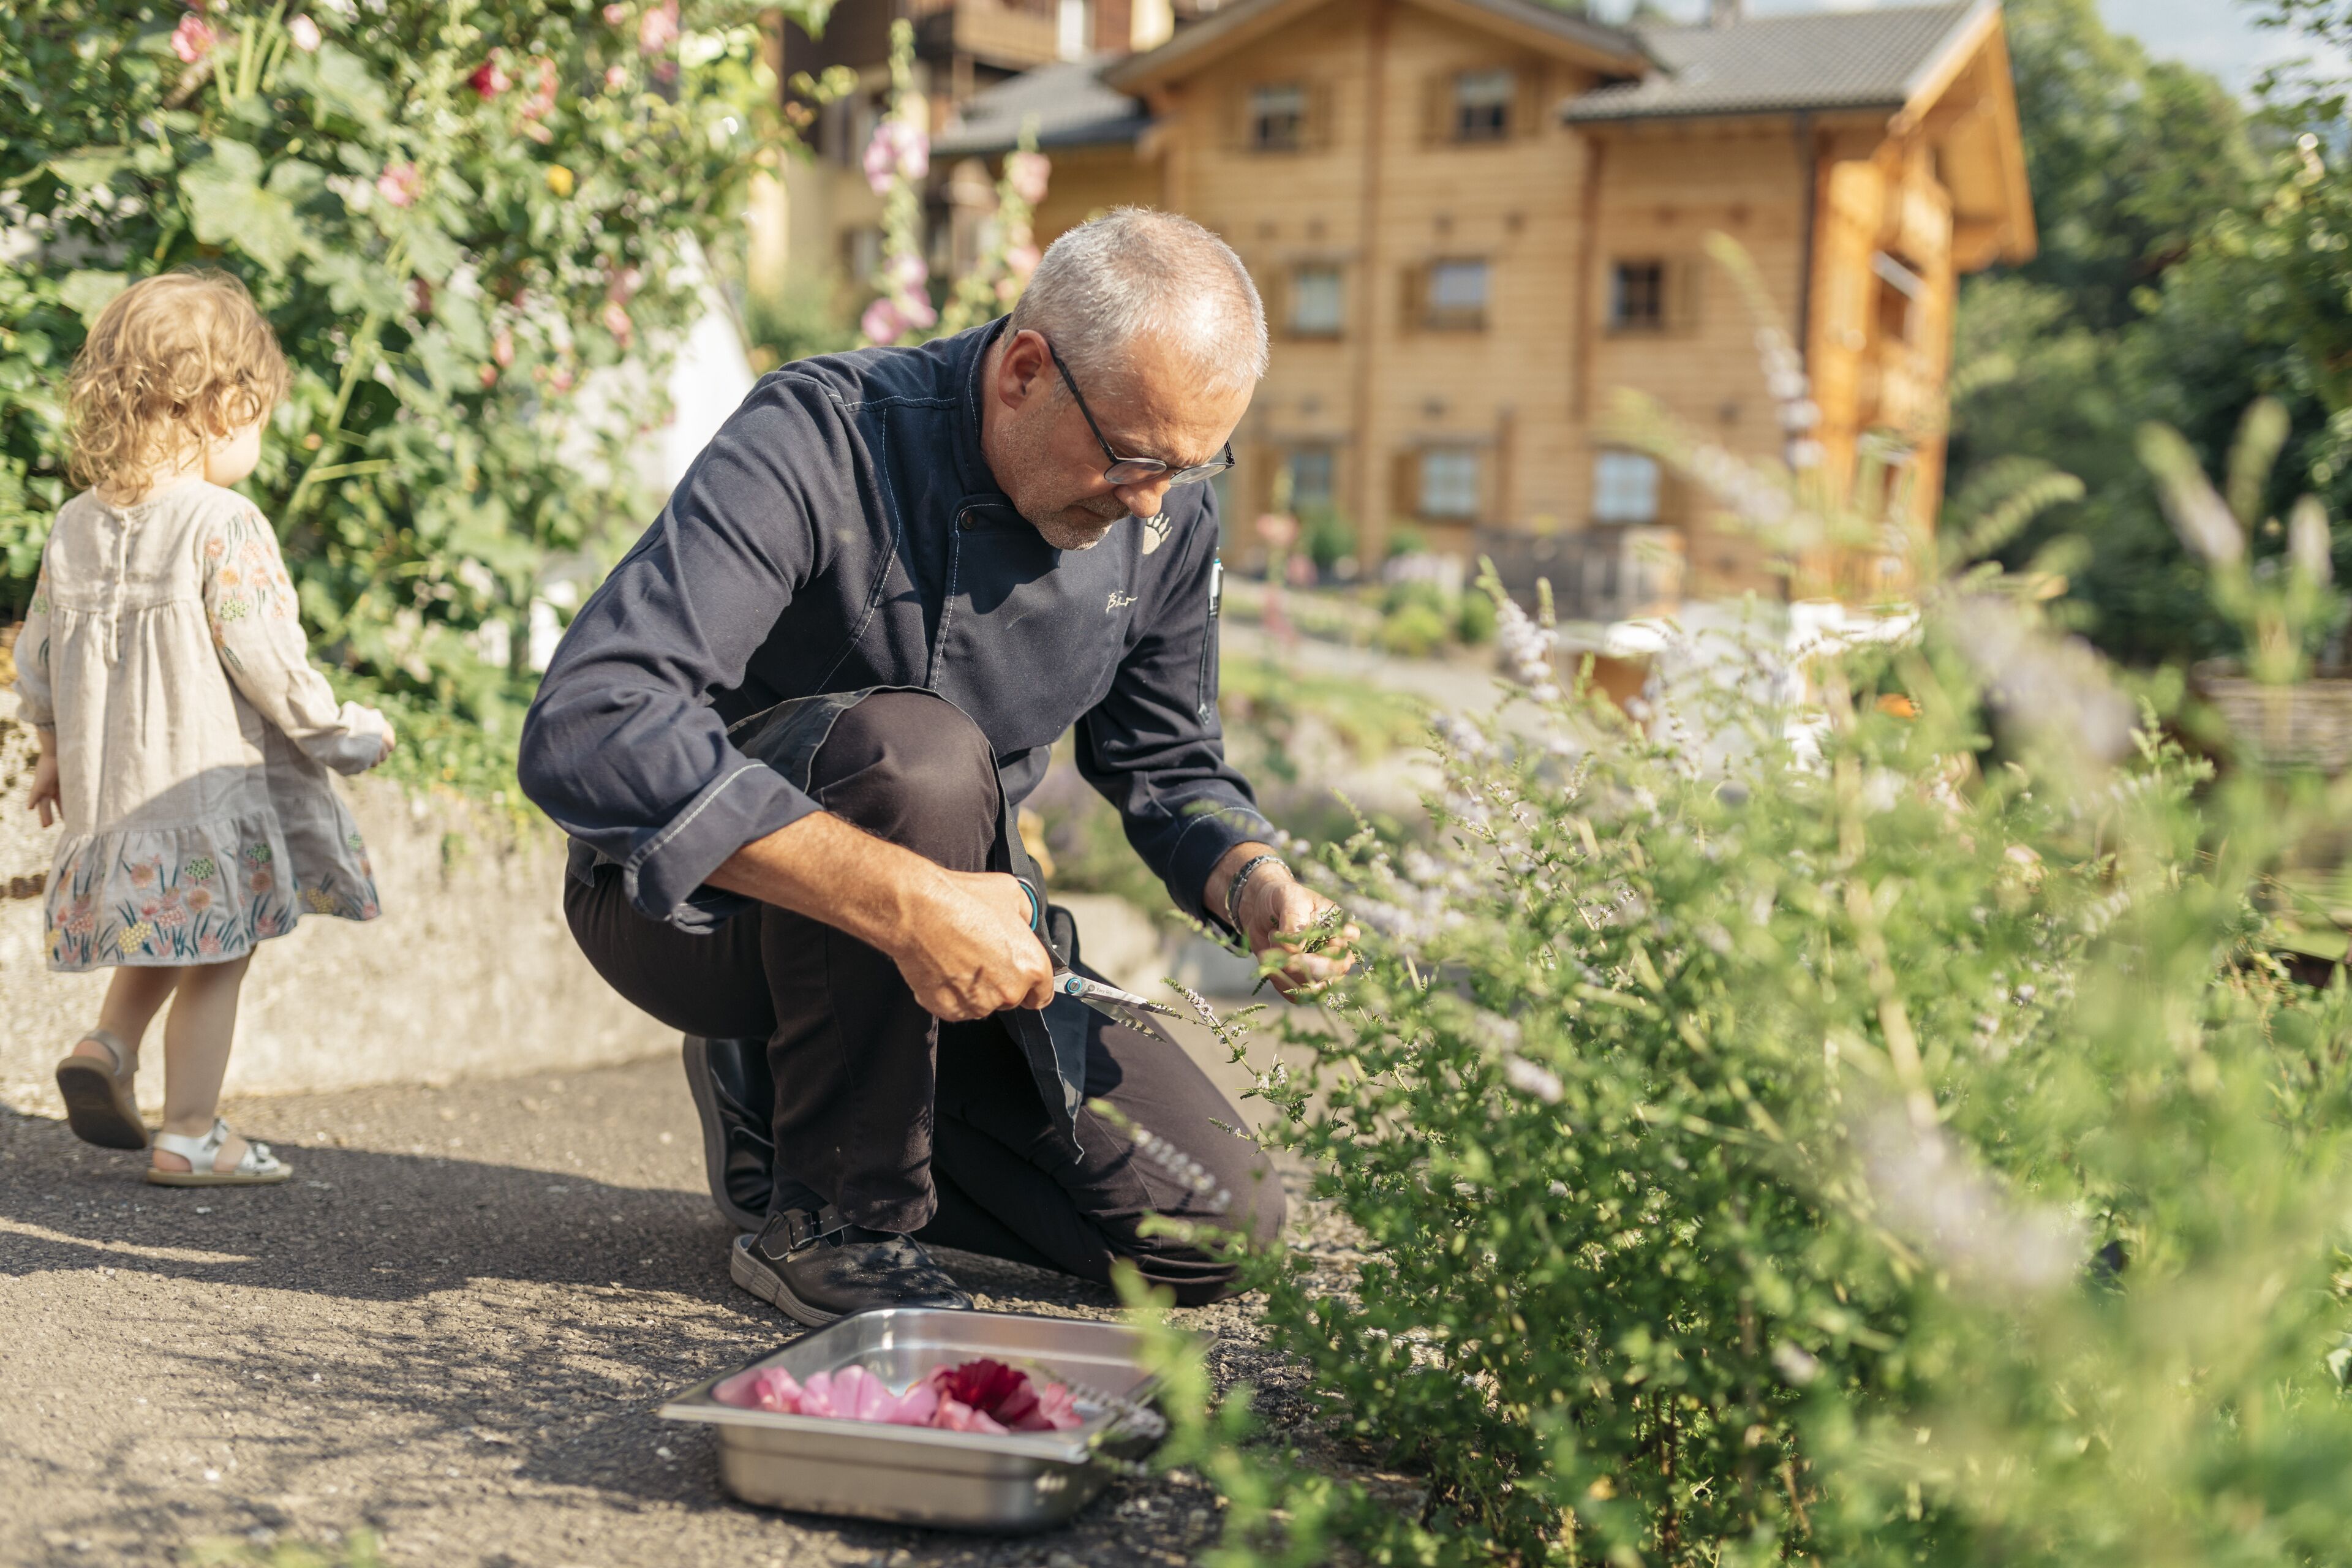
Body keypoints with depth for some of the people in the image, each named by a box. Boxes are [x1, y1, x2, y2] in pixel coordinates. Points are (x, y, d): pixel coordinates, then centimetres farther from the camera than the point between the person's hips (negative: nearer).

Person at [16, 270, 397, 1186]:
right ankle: (189, 1136, 10)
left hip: (108, 783, 7)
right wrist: (347, 735, -4)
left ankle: (107, 1045, 7)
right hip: (210, 781, -7)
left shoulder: (74, 526, 6)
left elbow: (37, 655, 13)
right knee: (214, 960, 4)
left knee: (163, 937, 25)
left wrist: (54, 753, 28)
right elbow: (264, 660, -18)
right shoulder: (223, 526, -17)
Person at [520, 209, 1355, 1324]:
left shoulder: (1168, 510, -7)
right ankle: (829, 1219, -18)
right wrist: (904, 900, -45)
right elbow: (586, 732, -38)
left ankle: (786, 1099, 11)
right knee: (912, 750, -38)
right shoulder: (819, 442, -27)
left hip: (953, 916, 6)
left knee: (1215, 1225, -6)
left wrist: (1257, 886, -16)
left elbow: (1166, 767, 7)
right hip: (691, 895, -5)